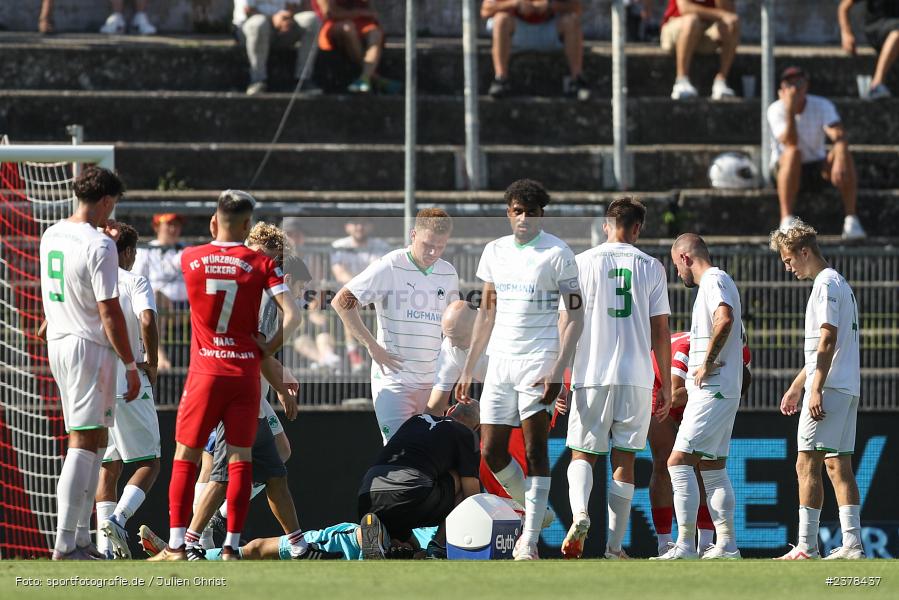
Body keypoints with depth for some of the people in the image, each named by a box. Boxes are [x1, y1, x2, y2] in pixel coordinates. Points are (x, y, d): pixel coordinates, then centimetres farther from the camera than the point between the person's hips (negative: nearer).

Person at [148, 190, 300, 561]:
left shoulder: (189, 259, 1)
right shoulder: (260, 264, -2)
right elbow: (292, 315, -10)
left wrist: (215, 237, 29)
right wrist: (267, 349, 0)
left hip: (205, 373, 0)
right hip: (245, 373, 0)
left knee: (185, 457, 5)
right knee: (240, 458, 6)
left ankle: (176, 547, -1)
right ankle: (231, 547, 3)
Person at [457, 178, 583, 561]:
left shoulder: (557, 254, -5)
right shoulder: (495, 252, 13)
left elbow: (573, 316, -8)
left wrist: (558, 369, -18)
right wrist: (468, 370, 18)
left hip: (539, 360, -6)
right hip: (500, 361, 6)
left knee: (535, 450, -11)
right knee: (492, 453, 3)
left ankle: (529, 540, -12)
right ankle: (536, 512, 25)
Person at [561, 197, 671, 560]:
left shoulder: (583, 263, 2)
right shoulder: (651, 268, 4)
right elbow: (660, 332, 4)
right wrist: (667, 386, 10)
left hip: (591, 376, -1)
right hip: (636, 377, 1)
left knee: (582, 454, 8)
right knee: (624, 460, 7)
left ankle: (580, 513, -21)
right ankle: (615, 546, 5)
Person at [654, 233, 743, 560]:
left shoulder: (713, 281, -11)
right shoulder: (718, 282, 20)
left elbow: (725, 319, -29)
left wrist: (707, 363, -22)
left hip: (711, 391, -11)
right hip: (719, 392, 11)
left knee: (679, 462, -13)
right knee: (713, 468, 13)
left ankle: (685, 545, -16)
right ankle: (726, 545, 14)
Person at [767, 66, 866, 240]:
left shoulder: (822, 106, -10)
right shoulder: (776, 110, -13)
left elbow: (839, 136, -28)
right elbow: (790, 144, -28)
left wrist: (840, 159, -49)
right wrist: (790, 110, -36)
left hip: (818, 170, 2)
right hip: (785, 169, -2)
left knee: (843, 154, -27)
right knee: (793, 153, -35)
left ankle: (851, 220, -29)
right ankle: (786, 220, -39)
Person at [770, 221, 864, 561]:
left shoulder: (825, 285, -10)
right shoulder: (840, 285, 21)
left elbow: (827, 341, -18)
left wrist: (816, 390, -21)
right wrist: (796, 387, 29)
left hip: (828, 390, -10)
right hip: (847, 389, 10)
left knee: (807, 465, -9)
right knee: (839, 466, 8)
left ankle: (806, 546, -11)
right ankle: (852, 543, 4)